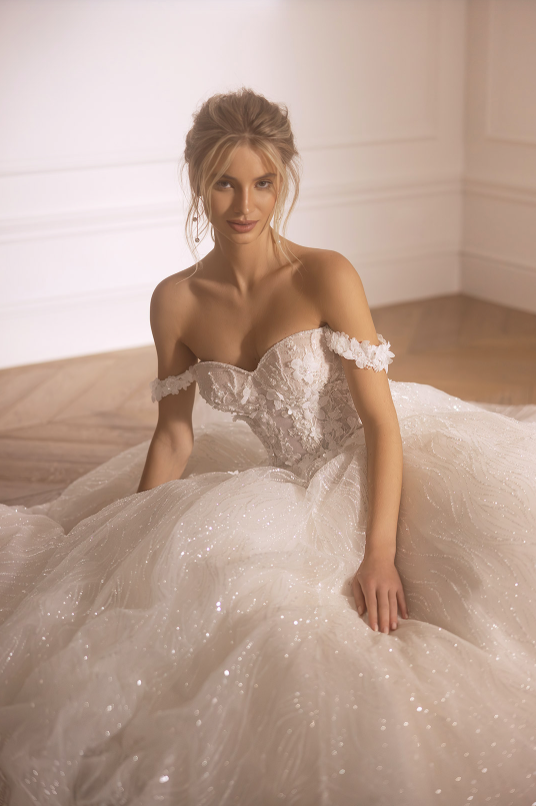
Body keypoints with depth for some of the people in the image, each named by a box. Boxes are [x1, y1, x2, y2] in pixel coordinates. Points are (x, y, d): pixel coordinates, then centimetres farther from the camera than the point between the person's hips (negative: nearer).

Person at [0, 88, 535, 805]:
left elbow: (382, 421, -18)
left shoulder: (326, 277, -18)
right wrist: (134, 547, -1)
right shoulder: (176, 301, -6)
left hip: (372, 474, -3)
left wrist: (380, 554, -26)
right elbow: (174, 437, 3)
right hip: (281, 480, 4)